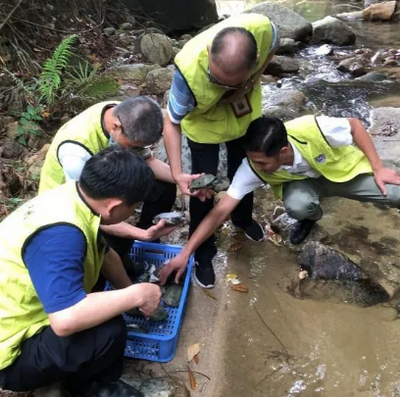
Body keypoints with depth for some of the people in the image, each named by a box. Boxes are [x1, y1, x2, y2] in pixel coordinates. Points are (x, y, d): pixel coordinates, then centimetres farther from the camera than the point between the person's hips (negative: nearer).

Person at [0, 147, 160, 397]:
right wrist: (136, 295, -29)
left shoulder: (73, 196, -6)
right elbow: (66, 319, -43)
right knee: (110, 331, -28)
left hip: (25, 313, 9)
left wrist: (133, 293, 15)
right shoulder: (59, 233, -34)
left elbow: (106, 254, 10)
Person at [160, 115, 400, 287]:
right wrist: (185, 253, -29)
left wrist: (378, 167, -16)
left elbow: (355, 124, -15)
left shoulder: (314, 129, -36)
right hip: (303, 181, 1)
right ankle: (311, 217, 3)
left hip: (344, 171, -1)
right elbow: (221, 212, -26)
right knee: (297, 205, -34)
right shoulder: (252, 169, -29)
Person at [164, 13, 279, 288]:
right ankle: (203, 254, 28)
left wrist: (252, 82, -25)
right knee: (202, 189, 3)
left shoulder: (262, 28, -37)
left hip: (246, 113, 4)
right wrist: (177, 173, -38)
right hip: (204, 123, -3)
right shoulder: (189, 70, -44)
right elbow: (172, 123, -28)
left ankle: (243, 219, 55)